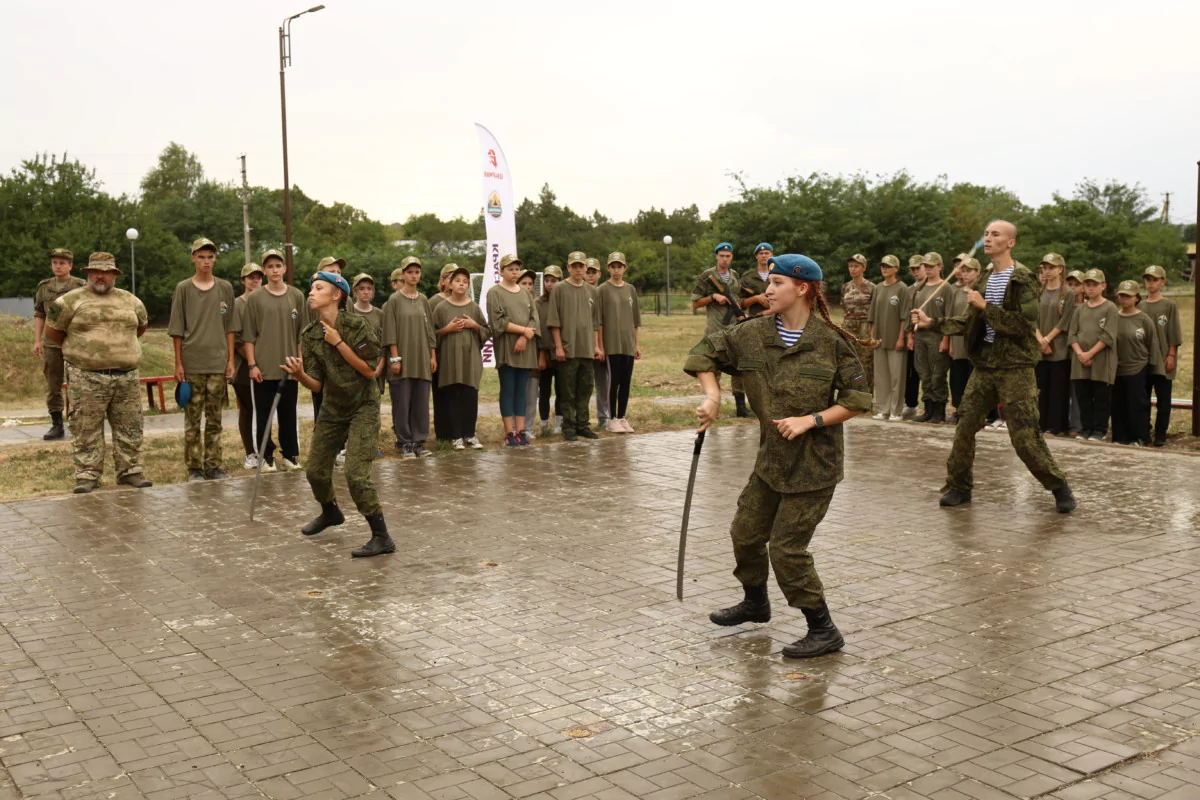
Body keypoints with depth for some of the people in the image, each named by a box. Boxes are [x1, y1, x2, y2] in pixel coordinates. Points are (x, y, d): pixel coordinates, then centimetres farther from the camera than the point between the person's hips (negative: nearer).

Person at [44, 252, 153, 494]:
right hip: (86, 378, -3)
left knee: (129, 428, 6)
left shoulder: (129, 300, 11)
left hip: (127, 377, 3)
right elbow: (52, 330, 7)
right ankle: (87, 476, 5)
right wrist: (74, 350, 14)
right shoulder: (72, 300, 0)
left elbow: (141, 325, 28)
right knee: (86, 428, -1)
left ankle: (130, 471, 15)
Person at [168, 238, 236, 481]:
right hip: (191, 363, -2)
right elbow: (177, 330, 1)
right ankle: (194, 468, 7)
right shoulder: (183, 288, 2)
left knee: (214, 419, 7)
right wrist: (178, 363, -3)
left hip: (218, 363, 2)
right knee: (192, 418, 1)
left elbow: (229, 328, 10)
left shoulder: (225, 288, 9)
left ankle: (213, 466, 13)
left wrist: (230, 360, 4)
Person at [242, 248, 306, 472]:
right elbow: (248, 336, 0)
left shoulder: (297, 296, 5)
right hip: (263, 369, -1)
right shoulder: (255, 299, 1)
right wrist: (252, 365, -6)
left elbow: (302, 334, 8)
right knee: (263, 415, 3)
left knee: (288, 414, 8)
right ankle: (266, 456, 12)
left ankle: (290, 454, 18)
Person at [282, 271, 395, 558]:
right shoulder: (309, 335, -2)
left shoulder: (357, 325, -16)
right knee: (315, 471, 13)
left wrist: (338, 343, -21)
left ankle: (382, 538, -8)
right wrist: (299, 375, -26)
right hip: (332, 409, 6)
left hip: (363, 407, -6)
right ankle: (331, 512, 45)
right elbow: (317, 385, -4)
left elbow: (370, 370, -18)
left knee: (356, 473, -18)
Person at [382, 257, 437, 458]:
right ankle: (404, 443, 5)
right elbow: (390, 332, -5)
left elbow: (430, 330, 14)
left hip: (422, 359, 4)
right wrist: (395, 358, -12)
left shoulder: (423, 300, 12)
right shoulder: (394, 300, -2)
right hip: (402, 359, -4)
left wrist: (433, 355, 8)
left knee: (421, 402, 4)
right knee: (402, 402, -2)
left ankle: (419, 441, 11)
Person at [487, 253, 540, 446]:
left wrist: (525, 337, -10)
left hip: (526, 349, 5)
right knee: (508, 390, -2)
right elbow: (498, 321, -10)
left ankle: (520, 431, 9)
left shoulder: (525, 293, 15)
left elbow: (534, 319, 7)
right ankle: (509, 433, 2)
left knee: (521, 391, 6)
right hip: (506, 349, -4)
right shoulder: (495, 292, 0)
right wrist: (523, 330, -11)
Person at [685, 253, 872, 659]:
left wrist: (811, 420, -20)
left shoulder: (832, 342, -14)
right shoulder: (753, 334, -2)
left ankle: (823, 631, 10)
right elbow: (705, 352, 10)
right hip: (770, 459, 6)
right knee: (746, 532, 18)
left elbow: (859, 399, -10)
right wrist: (712, 396, -4)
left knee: (787, 547, -8)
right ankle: (755, 602, 45)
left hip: (813, 464, -6)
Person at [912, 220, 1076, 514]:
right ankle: (959, 487, 20)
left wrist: (985, 306, -20)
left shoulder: (1023, 280, -11)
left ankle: (1059, 487, 9)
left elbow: (1023, 324, -20)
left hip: (1015, 367, -7)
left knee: (1025, 436, -7)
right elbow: (970, 321, 17)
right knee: (965, 426, 7)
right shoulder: (984, 278, 11)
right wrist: (931, 323, 10)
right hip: (984, 363, 7)